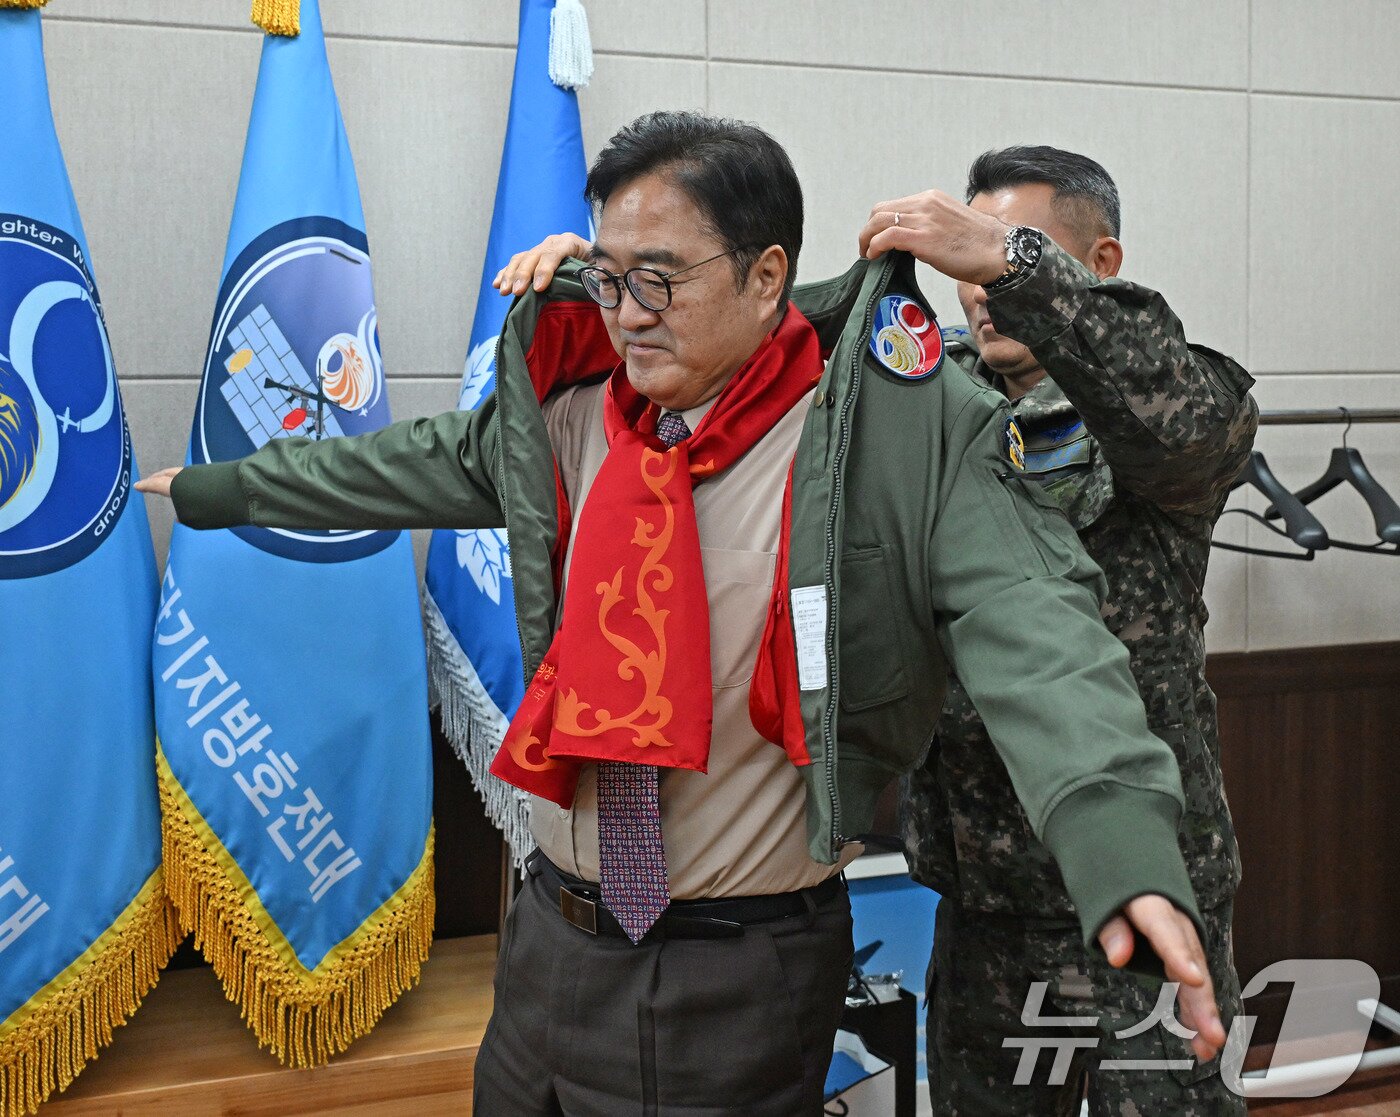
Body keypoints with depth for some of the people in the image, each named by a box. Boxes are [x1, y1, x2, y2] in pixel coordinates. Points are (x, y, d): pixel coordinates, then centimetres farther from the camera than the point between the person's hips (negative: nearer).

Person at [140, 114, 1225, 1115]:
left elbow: (1028, 621, -28)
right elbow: (429, 462, 17)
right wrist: (223, 488, 29)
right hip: (552, 933, 6)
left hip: (742, 977, -5)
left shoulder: (900, 428, -17)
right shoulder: (569, 407, 0)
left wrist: (1121, 831, -46)